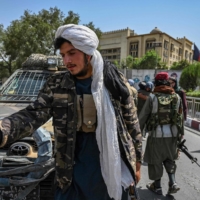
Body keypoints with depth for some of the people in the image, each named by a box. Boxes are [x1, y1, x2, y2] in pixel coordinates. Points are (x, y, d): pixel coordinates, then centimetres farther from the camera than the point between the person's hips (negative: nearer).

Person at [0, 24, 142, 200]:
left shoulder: (115, 82, -6)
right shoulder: (56, 86, -2)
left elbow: (132, 124, 0)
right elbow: (33, 115, -14)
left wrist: (137, 163, 2)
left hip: (113, 170, 0)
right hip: (74, 172, 1)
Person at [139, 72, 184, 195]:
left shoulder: (152, 97, -8)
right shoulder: (176, 97, 3)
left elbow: (143, 116, -6)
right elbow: (180, 117, 6)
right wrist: (181, 133, 16)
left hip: (157, 133, -4)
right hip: (172, 133, 4)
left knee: (155, 160, 11)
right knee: (169, 159, 23)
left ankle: (157, 186, 23)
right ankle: (173, 183, 16)